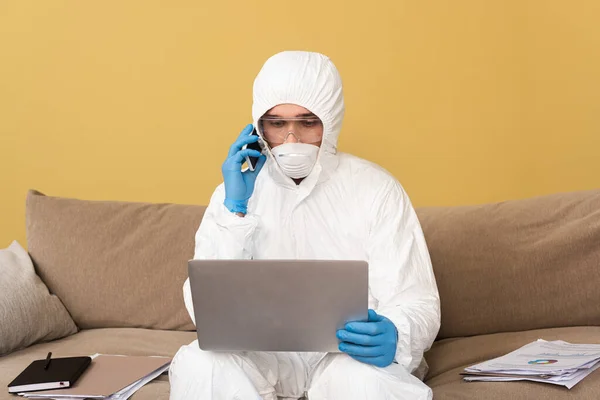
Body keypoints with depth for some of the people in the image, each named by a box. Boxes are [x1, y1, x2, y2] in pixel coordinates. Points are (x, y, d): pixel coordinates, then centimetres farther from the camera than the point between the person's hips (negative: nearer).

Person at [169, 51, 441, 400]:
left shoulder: (376, 189, -6)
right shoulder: (236, 191, 1)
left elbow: (417, 304, -9)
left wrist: (394, 337, -33)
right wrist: (236, 210, -17)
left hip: (351, 352, -3)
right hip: (265, 353, 3)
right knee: (196, 364, -26)